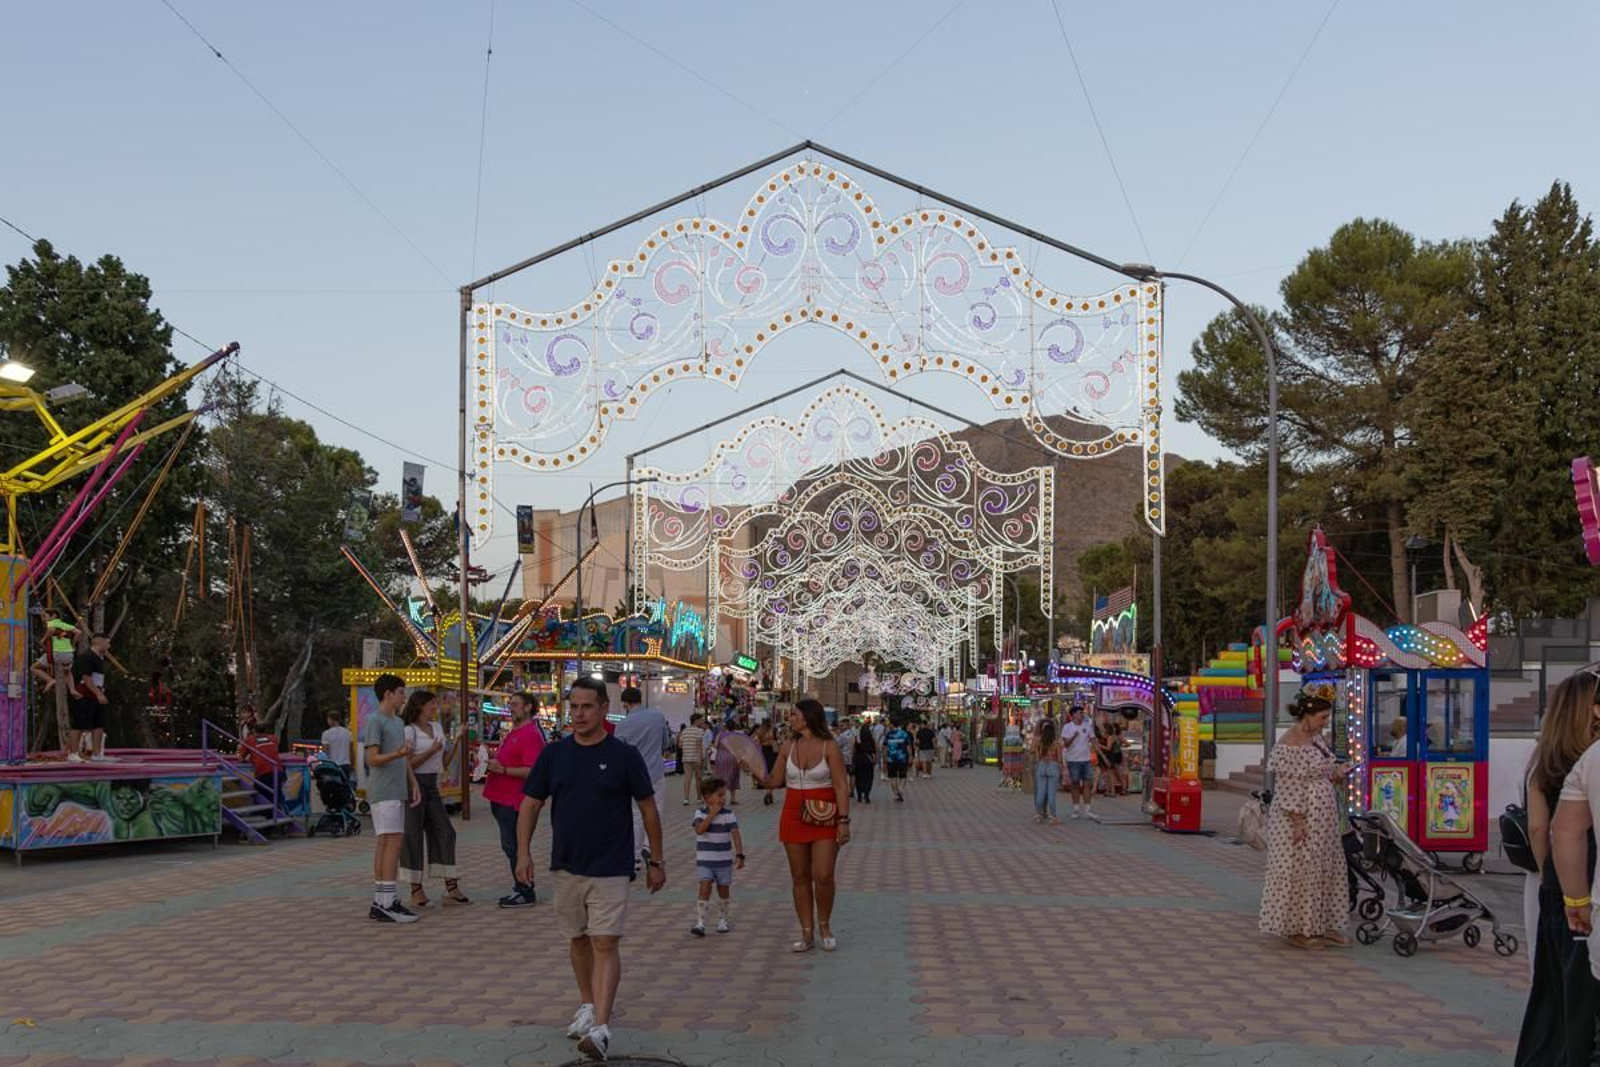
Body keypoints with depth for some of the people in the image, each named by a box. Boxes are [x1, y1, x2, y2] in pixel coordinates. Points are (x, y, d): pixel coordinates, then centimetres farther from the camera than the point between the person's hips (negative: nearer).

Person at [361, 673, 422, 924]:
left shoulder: (397, 722, 19)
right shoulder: (374, 721, -9)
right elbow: (372, 759, -15)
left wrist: (413, 783, 13)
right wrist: (397, 754, -30)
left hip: (397, 792, 9)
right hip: (383, 793, -9)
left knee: (385, 844, 8)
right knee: (392, 841, -13)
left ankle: (379, 903, 11)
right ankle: (387, 904, -15)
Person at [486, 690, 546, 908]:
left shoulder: (531, 735, -16)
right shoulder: (514, 732, 17)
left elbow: (532, 771, -24)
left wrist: (503, 769, -24)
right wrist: (492, 763, 12)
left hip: (513, 800, -10)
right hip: (502, 798, 10)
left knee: (512, 846, -6)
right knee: (510, 846, 15)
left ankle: (525, 893, 2)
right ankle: (521, 887, 24)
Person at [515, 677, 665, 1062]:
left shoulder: (624, 755, -6)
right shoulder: (553, 754, 2)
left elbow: (648, 809, 0)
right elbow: (530, 804, 7)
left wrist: (656, 861, 2)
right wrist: (523, 853, -5)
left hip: (610, 868, -4)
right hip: (566, 867, 4)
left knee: (605, 943, -11)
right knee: (578, 940, 16)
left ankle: (601, 1026, -16)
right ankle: (587, 1004, 35)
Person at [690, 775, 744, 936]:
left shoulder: (729, 814, -4)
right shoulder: (700, 812, -5)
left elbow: (735, 834, -9)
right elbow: (700, 830, -21)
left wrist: (739, 855, -18)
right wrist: (712, 814, -22)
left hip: (724, 860, 2)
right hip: (704, 860, -2)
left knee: (723, 890, 11)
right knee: (705, 888, -13)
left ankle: (722, 920, 30)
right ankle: (700, 923, -13)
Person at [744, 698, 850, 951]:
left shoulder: (828, 747, -7)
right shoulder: (789, 746, 6)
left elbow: (841, 786, -9)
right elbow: (775, 779, 11)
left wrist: (843, 821, -15)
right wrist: (756, 772, -7)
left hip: (824, 818, -4)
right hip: (794, 817, 4)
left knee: (823, 875, -10)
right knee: (800, 877, 6)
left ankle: (824, 926, 14)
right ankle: (807, 934, 15)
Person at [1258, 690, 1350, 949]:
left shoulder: (1315, 737, 10)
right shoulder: (1290, 745, -19)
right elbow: (1289, 786, -21)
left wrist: (1334, 773, 4)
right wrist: (1298, 822, -22)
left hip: (1321, 820, 10)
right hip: (1299, 819, -10)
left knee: (1326, 869, 13)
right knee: (1298, 872, -1)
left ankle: (1321, 925, 22)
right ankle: (1295, 930, 9)